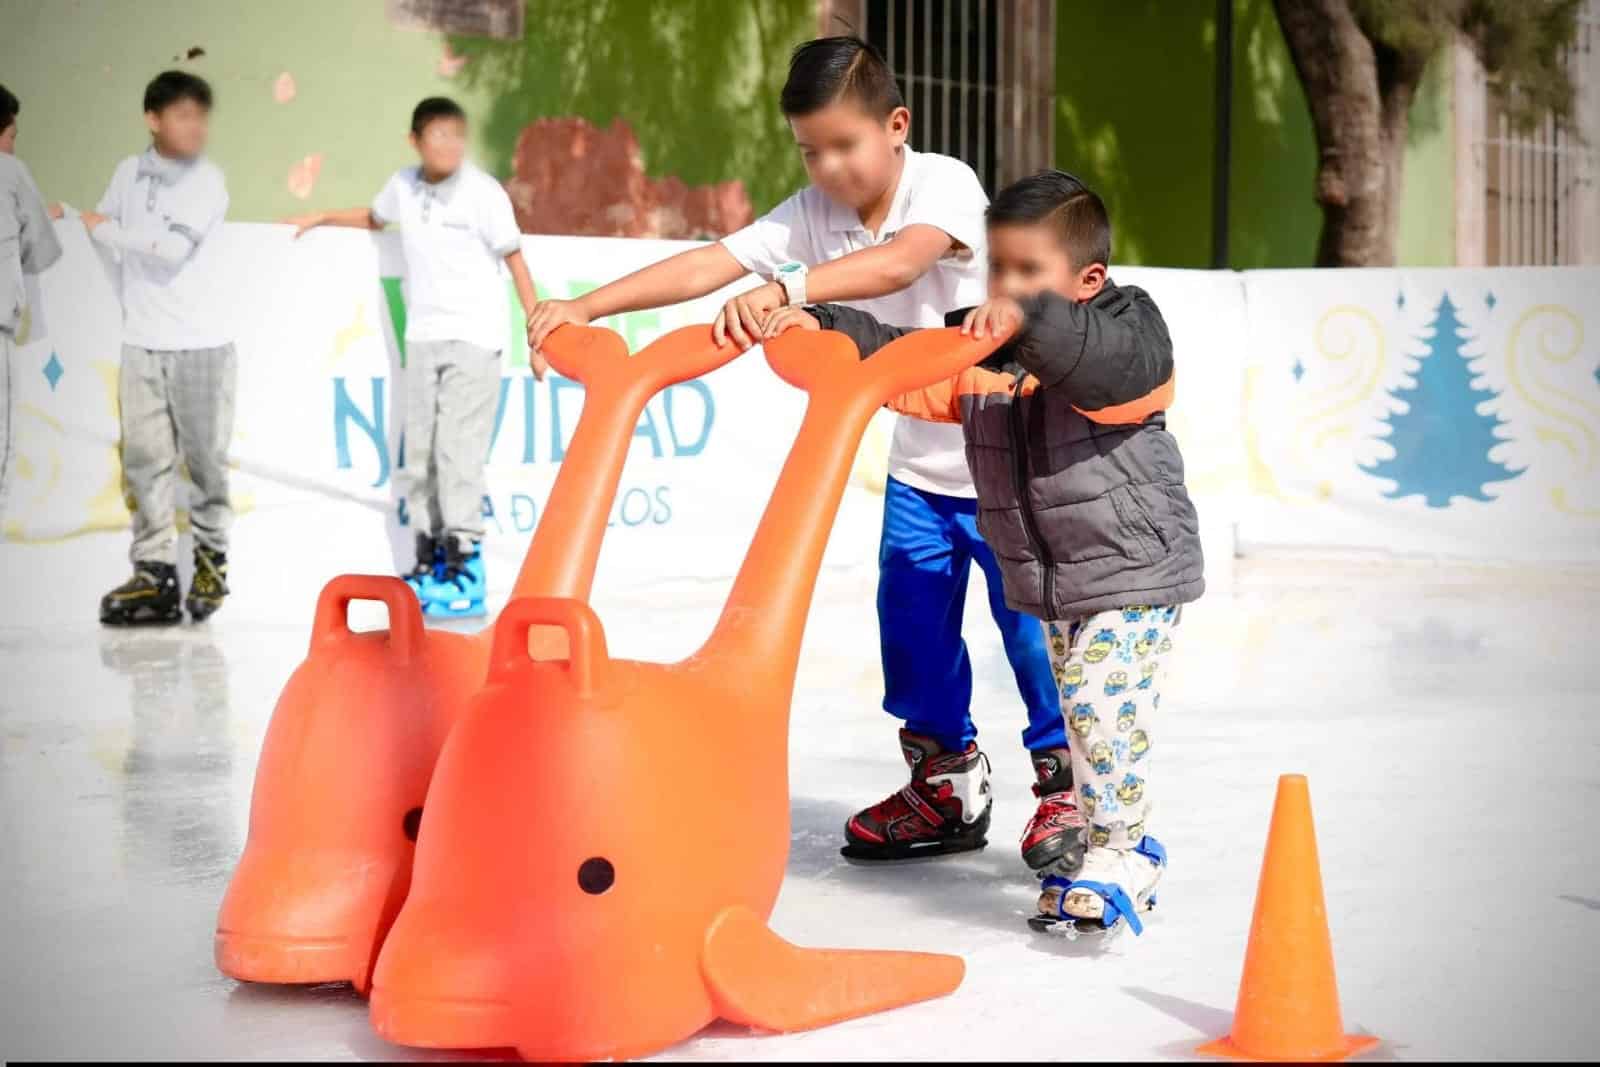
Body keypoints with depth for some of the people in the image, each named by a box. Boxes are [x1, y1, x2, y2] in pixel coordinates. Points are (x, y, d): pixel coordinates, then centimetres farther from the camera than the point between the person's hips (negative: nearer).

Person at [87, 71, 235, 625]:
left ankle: (211, 554, 20)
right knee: (145, 459, -1)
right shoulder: (130, 171, 6)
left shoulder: (207, 180, -6)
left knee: (205, 458, 2)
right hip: (140, 344, 3)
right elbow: (113, 243, 17)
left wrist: (103, 228, -6)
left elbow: (170, 248, -16)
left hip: (201, 343, -3)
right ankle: (154, 573, 1)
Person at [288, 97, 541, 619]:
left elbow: (515, 262, -5)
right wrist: (321, 219, 24)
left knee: (459, 449, -13)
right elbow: (374, 219, 29)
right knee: (418, 451, 6)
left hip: (474, 339, -5)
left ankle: (464, 564, -10)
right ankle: (429, 557, 15)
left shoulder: (483, 193, -9)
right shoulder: (403, 185, 5)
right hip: (422, 337, 5)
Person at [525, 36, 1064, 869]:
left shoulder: (945, 182, -20)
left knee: (1030, 619, -2)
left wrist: (784, 289, -53)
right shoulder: (812, 215, -5)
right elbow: (704, 266, -15)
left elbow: (896, 264, -41)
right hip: (918, 463, 6)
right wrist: (584, 307, -25)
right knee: (912, 621, 6)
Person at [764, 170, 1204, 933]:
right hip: (1053, 584, 7)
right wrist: (824, 326, -16)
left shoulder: (1124, 321, -15)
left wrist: (1030, 321, -49)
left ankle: (1117, 850, -1)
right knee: (1083, 711, 15)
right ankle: (1119, 841, 29)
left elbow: (1119, 366, -37)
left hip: (1134, 569, -7)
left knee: (1102, 704, -14)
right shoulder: (979, 350, 3)